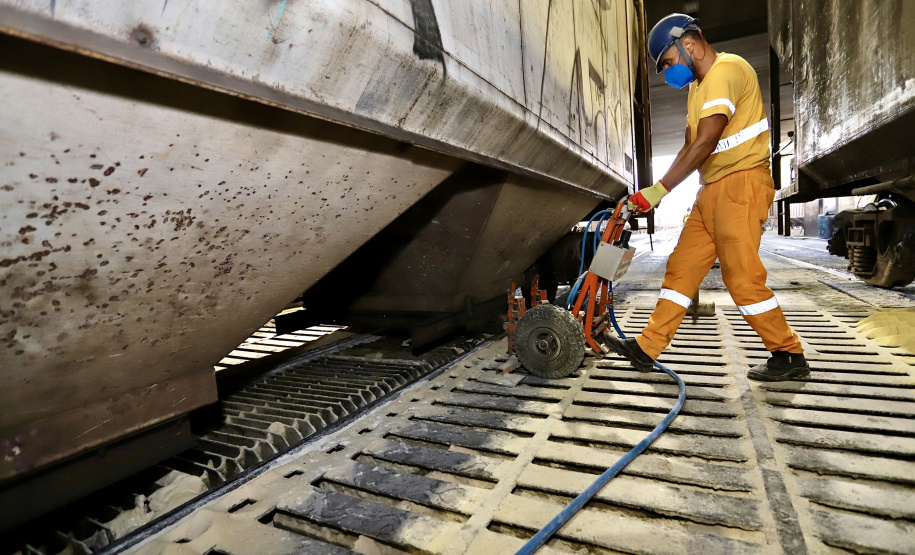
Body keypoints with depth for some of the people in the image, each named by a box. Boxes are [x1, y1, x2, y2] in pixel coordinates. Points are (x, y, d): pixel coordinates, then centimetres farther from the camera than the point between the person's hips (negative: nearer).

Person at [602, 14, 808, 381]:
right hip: (712, 190, 9)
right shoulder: (698, 86, 21)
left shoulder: (726, 70, -9)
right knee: (681, 268, 4)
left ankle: (789, 356, 8)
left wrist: (659, 190, -21)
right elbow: (691, 147, 16)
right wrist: (651, 194, 5)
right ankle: (647, 348, 7)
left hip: (741, 182, -9)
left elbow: (705, 144, -20)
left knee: (742, 277, -9)